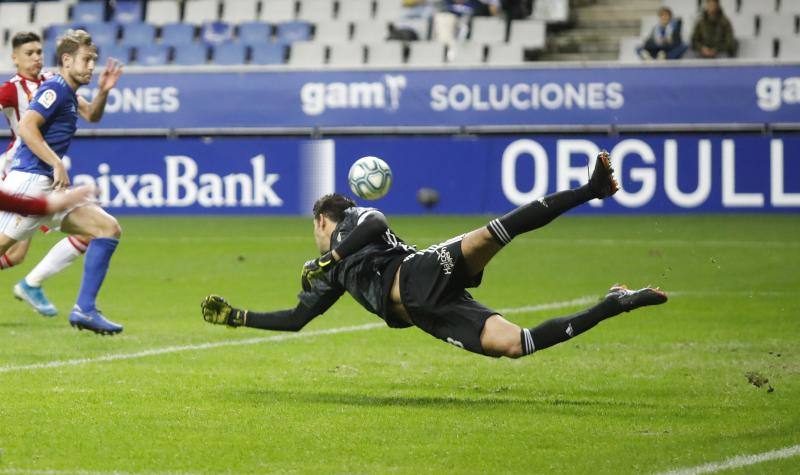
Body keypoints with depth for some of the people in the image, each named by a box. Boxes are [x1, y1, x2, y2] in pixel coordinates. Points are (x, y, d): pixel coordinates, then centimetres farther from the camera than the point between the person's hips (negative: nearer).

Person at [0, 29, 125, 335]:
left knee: (108, 229, 3)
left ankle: (84, 310, -4)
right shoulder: (54, 89, -10)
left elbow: (91, 115, 37)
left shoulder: (67, 92, 19)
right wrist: (57, 164, -25)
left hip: (50, 188, 10)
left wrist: (103, 92, 17)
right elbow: (26, 127, -23)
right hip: (30, 181, -10)